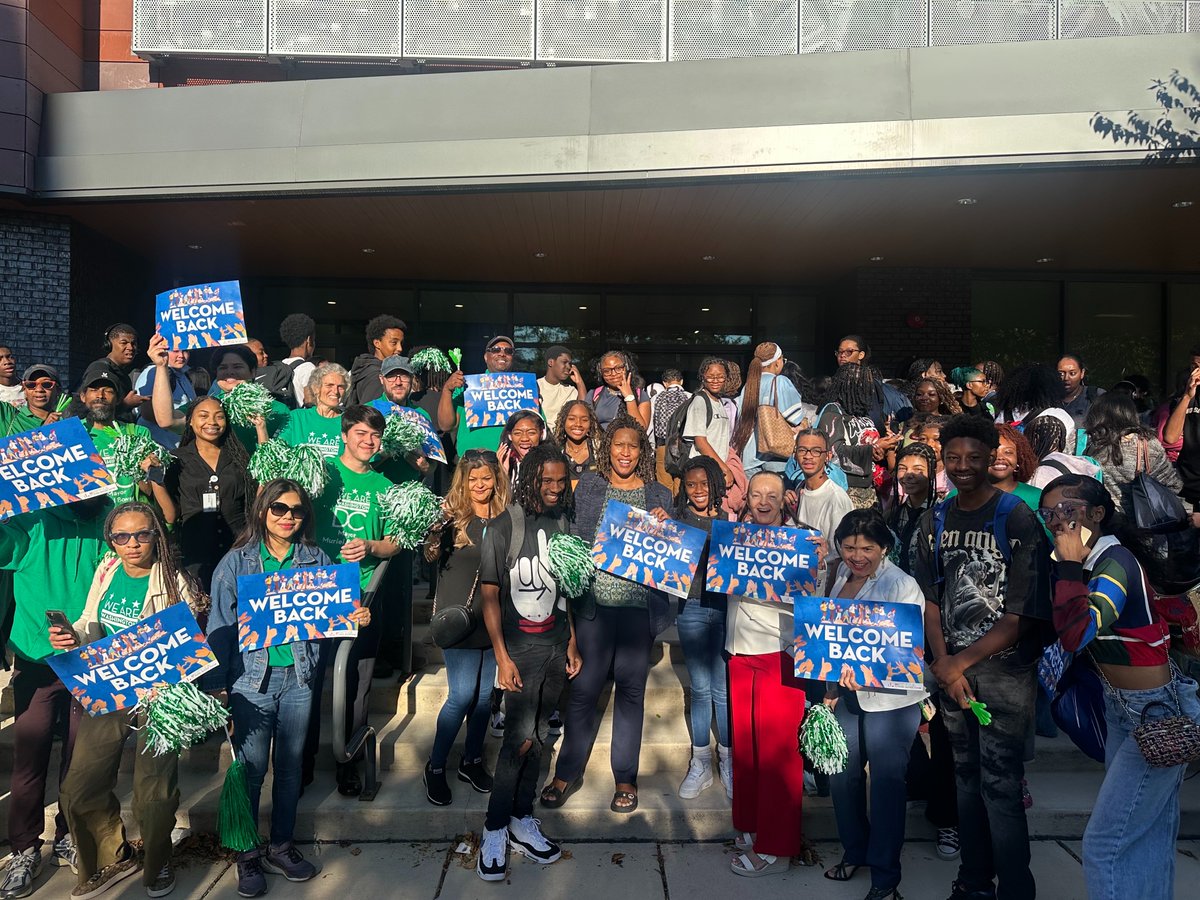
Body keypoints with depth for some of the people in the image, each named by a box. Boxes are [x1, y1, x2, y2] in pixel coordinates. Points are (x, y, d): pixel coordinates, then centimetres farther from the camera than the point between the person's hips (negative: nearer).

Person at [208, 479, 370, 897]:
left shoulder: (317, 560, 5)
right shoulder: (237, 561, -1)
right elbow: (220, 626, -2)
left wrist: (357, 617, -13)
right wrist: (219, 684, -8)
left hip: (298, 677, 2)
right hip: (252, 677, -2)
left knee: (289, 766, 12)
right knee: (251, 769, 4)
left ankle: (281, 847, 29)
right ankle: (248, 855, 22)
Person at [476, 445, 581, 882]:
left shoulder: (563, 523, 7)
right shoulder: (504, 526, -7)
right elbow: (489, 595, -8)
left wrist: (572, 644, 11)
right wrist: (502, 657, -12)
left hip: (556, 644, 5)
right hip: (519, 644, -5)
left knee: (537, 735, 12)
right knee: (520, 737, -6)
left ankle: (522, 820, 25)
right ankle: (495, 829, 8)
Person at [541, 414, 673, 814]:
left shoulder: (659, 494, 9)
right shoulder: (588, 485, 8)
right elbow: (575, 537, 6)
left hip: (639, 604, 1)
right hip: (595, 601, 0)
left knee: (631, 689, 7)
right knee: (584, 689, 3)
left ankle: (625, 778, 21)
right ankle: (566, 773, 19)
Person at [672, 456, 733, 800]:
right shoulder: (677, 519, 4)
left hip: (727, 607, -1)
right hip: (692, 608, 1)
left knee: (724, 688, 6)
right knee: (700, 687, 10)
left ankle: (728, 761, 24)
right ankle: (700, 763, 24)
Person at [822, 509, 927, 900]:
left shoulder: (902, 586, -15)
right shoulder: (841, 576, 5)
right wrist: (832, 686, 15)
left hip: (889, 697, -6)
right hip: (846, 691, 6)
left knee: (887, 781, 4)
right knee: (841, 774, 13)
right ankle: (854, 851, 36)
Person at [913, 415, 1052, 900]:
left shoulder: (1017, 518, -10)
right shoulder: (935, 519, 5)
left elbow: (1022, 614, -12)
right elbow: (929, 596, 6)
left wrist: (962, 661, -12)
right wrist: (942, 662, -7)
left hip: (1005, 668, -5)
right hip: (952, 667, 5)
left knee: (999, 785, -3)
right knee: (966, 775, 15)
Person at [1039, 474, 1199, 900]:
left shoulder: (1116, 562, -23)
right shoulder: (1086, 563, 3)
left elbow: (1077, 635, -36)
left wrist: (1069, 565, -29)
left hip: (1157, 712, -9)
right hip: (1121, 708, 9)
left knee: (1104, 842, -5)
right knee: (1148, 838, 20)